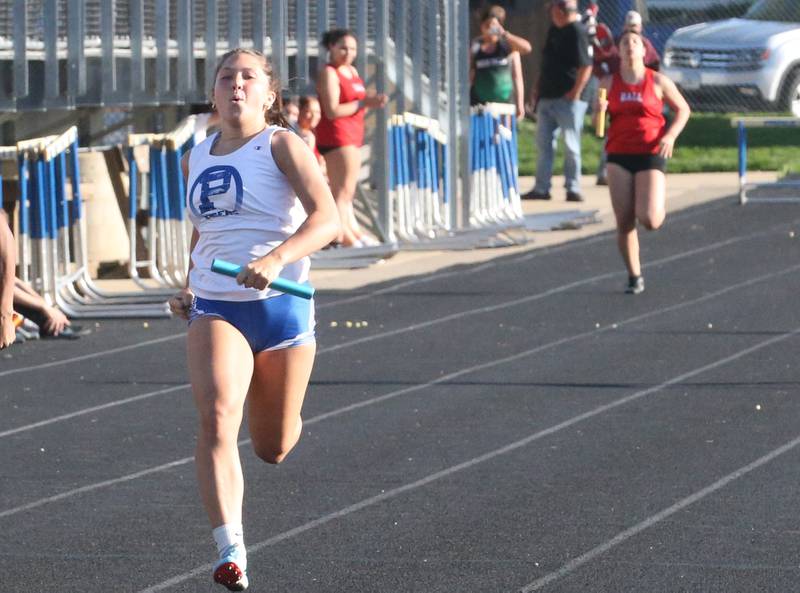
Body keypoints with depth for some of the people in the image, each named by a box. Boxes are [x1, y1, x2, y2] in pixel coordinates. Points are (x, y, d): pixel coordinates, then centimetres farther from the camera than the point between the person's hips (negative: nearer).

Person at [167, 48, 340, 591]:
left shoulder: (281, 146, -5)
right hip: (215, 307, 2)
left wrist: (277, 258, -35)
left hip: (281, 303, -2)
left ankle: (281, 418, 50)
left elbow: (327, 218, -19)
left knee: (273, 449, 10)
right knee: (216, 420, -24)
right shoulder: (196, 159, 11)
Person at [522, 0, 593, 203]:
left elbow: (586, 66, -19)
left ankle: (573, 189, 4)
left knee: (571, 146, -2)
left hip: (567, 100, -9)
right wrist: (538, 91, 18)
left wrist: (575, 93, -21)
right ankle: (541, 188, 12)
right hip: (547, 98, 9)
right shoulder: (554, 30, 13)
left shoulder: (577, 32, -13)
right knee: (543, 143, 8)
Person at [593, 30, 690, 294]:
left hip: (651, 156, -2)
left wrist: (670, 136, -7)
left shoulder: (658, 81, 1)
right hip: (619, 156, 2)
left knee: (650, 220, -16)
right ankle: (634, 277, 11)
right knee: (624, 223, -3)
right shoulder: (609, 84, 7)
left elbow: (683, 109, 9)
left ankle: (659, 211, 23)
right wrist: (599, 112, -12)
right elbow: (597, 124, 12)